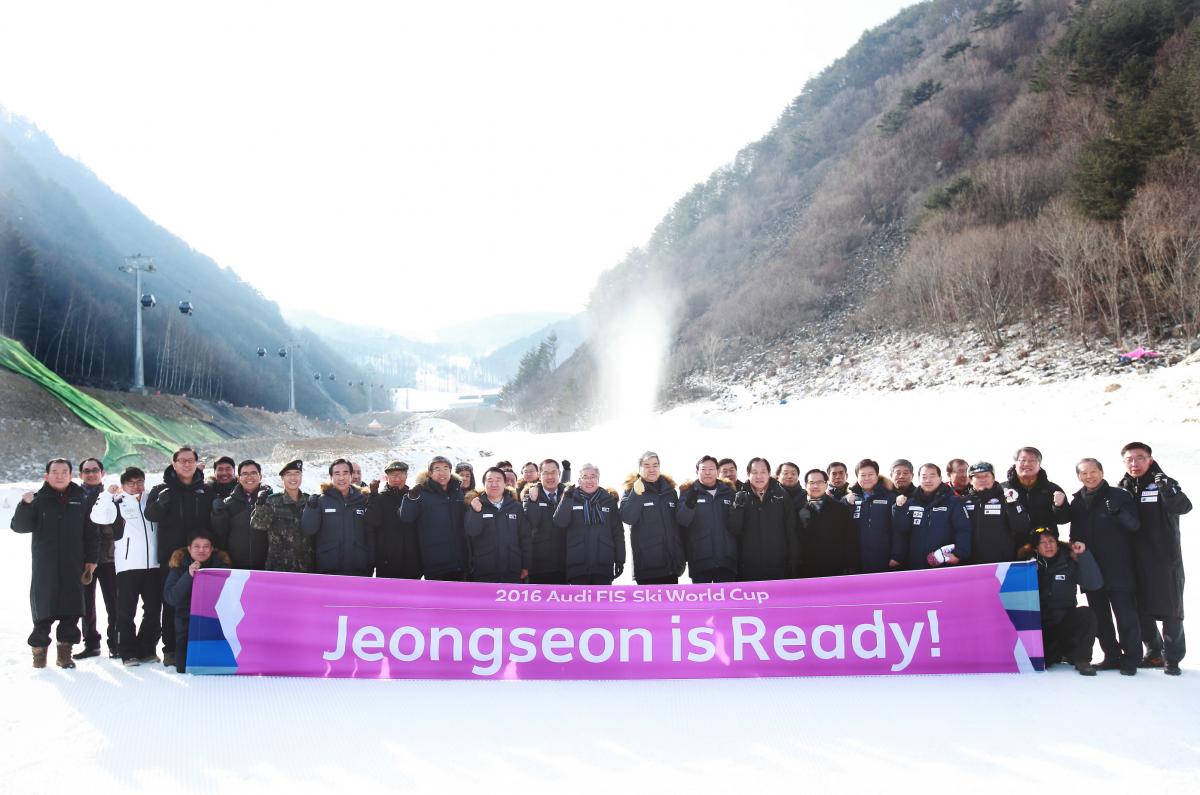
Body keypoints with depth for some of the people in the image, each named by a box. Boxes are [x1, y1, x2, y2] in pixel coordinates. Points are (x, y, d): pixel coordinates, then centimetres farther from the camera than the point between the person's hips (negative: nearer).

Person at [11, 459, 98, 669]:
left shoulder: (81, 500, 8)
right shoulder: (38, 500, 4)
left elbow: (91, 533, 10)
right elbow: (18, 526, -4)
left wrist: (91, 559, 6)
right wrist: (25, 505, -20)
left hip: (73, 566, 2)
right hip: (45, 567, -1)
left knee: (71, 612, 3)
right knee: (44, 612, 0)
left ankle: (65, 651, 13)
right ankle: (39, 649, 13)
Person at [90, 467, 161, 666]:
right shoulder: (119, 503, 3)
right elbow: (98, 517, -12)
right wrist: (109, 495, -14)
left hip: (153, 565, 4)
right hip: (128, 566, -4)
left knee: (153, 610, 7)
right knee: (126, 611, -2)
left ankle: (147, 650, 18)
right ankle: (128, 653, 6)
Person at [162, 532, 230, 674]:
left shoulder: (221, 563, -5)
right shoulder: (180, 564, -6)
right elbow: (169, 598, -16)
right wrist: (188, 576, -27)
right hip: (187, 620, 0)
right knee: (184, 668, -10)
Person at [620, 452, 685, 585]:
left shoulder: (670, 490, 13)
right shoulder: (631, 490, 1)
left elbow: (679, 524, 16)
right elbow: (627, 518, -14)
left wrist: (683, 556, 14)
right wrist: (636, 494, -26)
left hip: (671, 561, 4)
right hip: (647, 563, -4)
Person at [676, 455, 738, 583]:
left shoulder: (728, 491, 11)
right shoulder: (689, 491, 3)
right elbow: (681, 521, -11)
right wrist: (689, 504, -28)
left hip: (727, 559, 2)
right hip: (700, 559, -2)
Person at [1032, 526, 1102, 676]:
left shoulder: (1069, 564, 3)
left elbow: (1095, 584, -13)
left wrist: (1083, 555, -18)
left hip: (1066, 624, 0)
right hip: (1040, 627, 0)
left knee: (1085, 615, -31)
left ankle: (1080, 658, -9)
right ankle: (1055, 653, 14)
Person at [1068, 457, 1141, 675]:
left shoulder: (1119, 496, -3)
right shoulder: (1077, 502, 10)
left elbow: (1134, 526, -11)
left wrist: (1118, 512, -28)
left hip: (1119, 569, -5)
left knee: (1126, 616, -2)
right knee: (1100, 617, 11)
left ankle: (1131, 659, 7)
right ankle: (1112, 656, 21)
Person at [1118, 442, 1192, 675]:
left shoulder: (1164, 484, -6)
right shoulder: (1123, 489, 7)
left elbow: (1182, 507, -24)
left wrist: (1166, 488, -35)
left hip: (1165, 560, -4)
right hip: (1136, 561, 5)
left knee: (1170, 611, 3)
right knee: (1141, 610, 11)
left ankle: (1173, 658, 15)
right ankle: (1154, 652, 28)